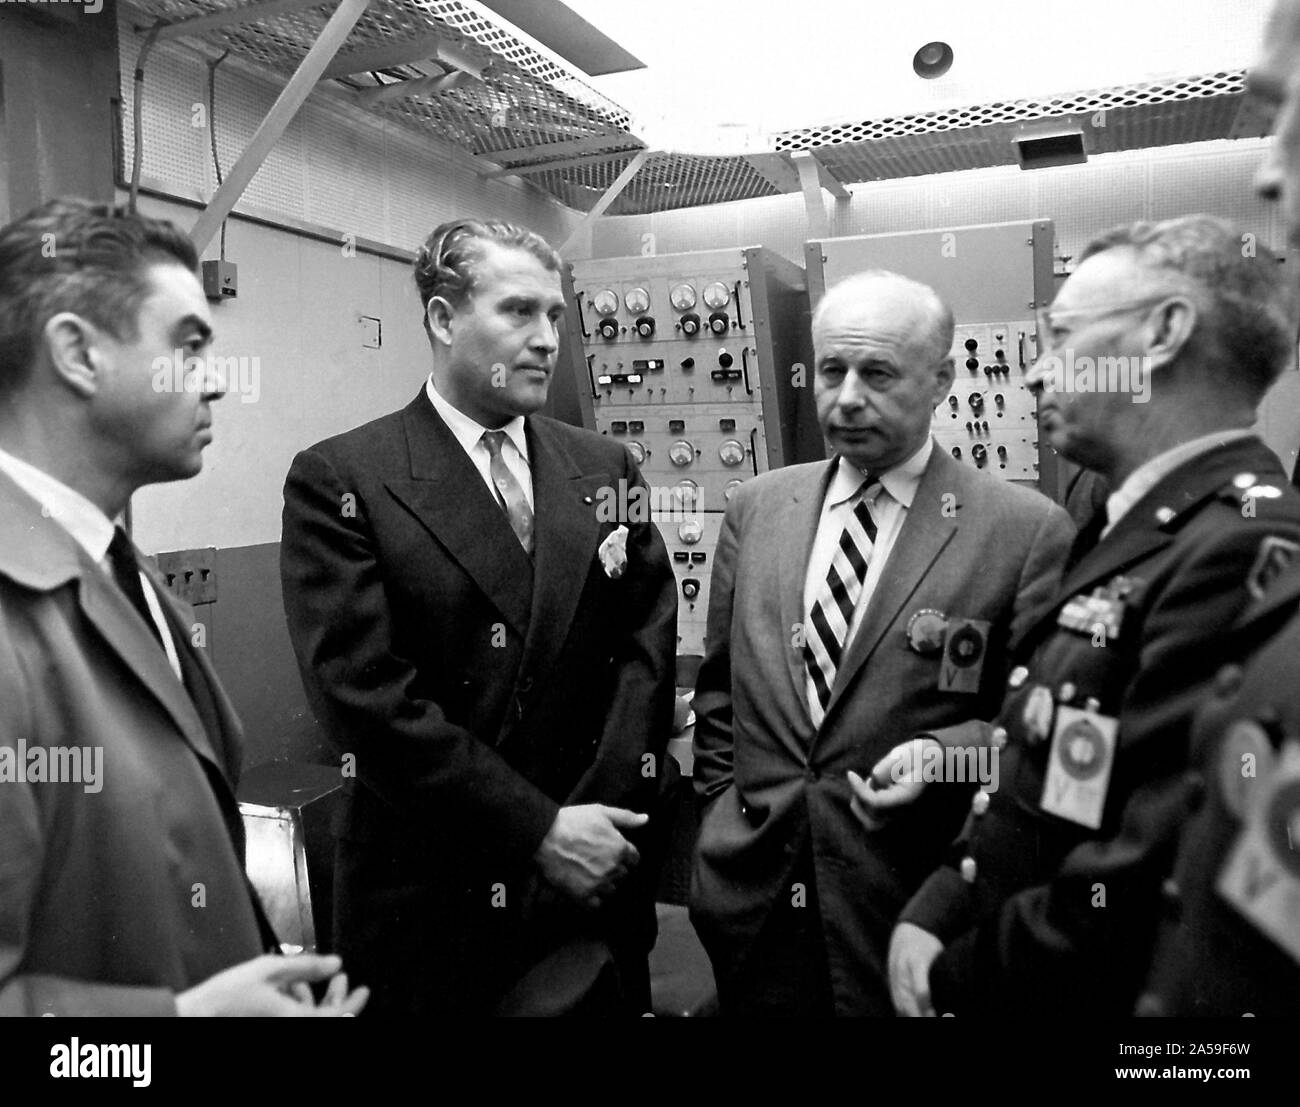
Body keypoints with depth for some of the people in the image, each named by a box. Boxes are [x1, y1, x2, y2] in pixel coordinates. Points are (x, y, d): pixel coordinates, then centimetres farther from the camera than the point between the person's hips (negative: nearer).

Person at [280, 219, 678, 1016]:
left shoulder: (605, 470, 4)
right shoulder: (341, 480, -9)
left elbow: (648, 643, 0)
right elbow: (362, 690, -15)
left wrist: (597, 821, -10)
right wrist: (538, 829, -16)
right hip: (430, 896, -3)